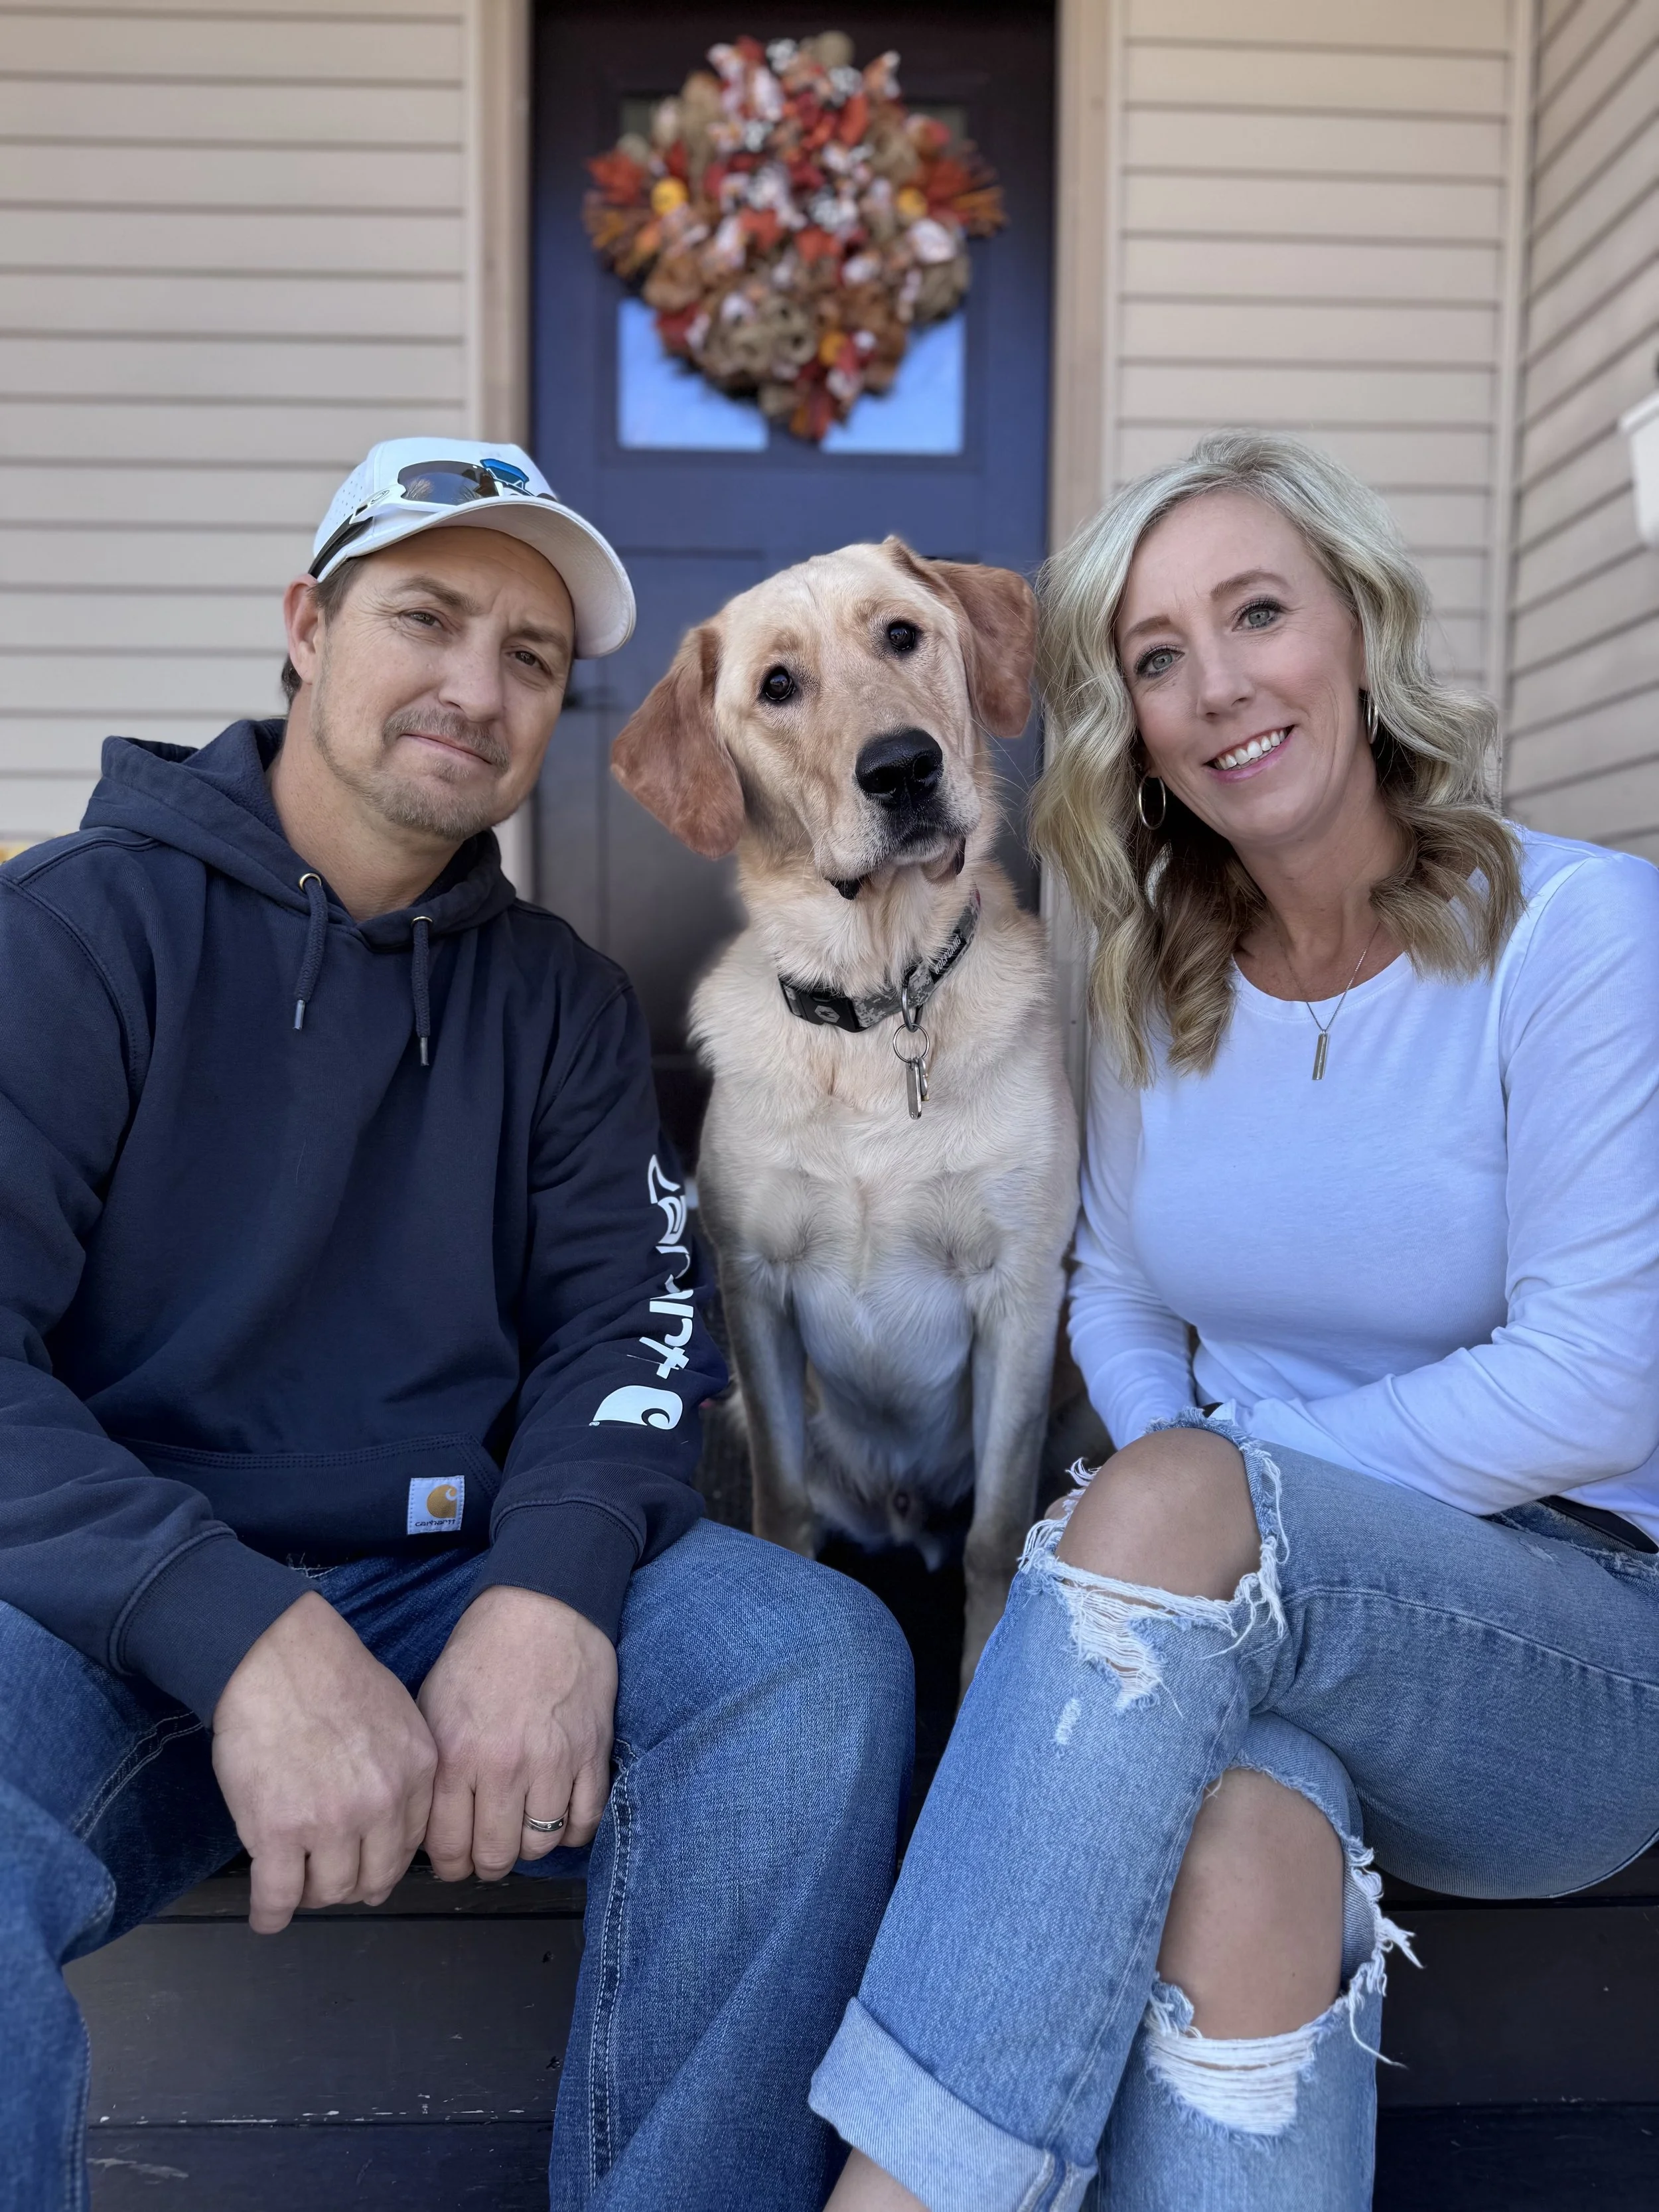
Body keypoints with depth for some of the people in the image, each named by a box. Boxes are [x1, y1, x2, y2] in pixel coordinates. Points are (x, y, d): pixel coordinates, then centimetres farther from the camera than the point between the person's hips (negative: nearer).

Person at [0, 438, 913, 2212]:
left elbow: (631, 1320, 2)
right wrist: (245, 1636, -25)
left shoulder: (560, 998, 12)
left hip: (456, 1593, 4)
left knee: (820, 1654, -22)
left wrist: (554, 1589, -19)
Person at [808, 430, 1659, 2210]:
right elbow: (1118, 1307, 13)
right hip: (1247, 1652, 3)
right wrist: (1179, 1502, -8)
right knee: (1239, 1833, -33)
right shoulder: (1158, 983, 6)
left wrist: (1211, 1489, -14)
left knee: (1173, 1503, -33)